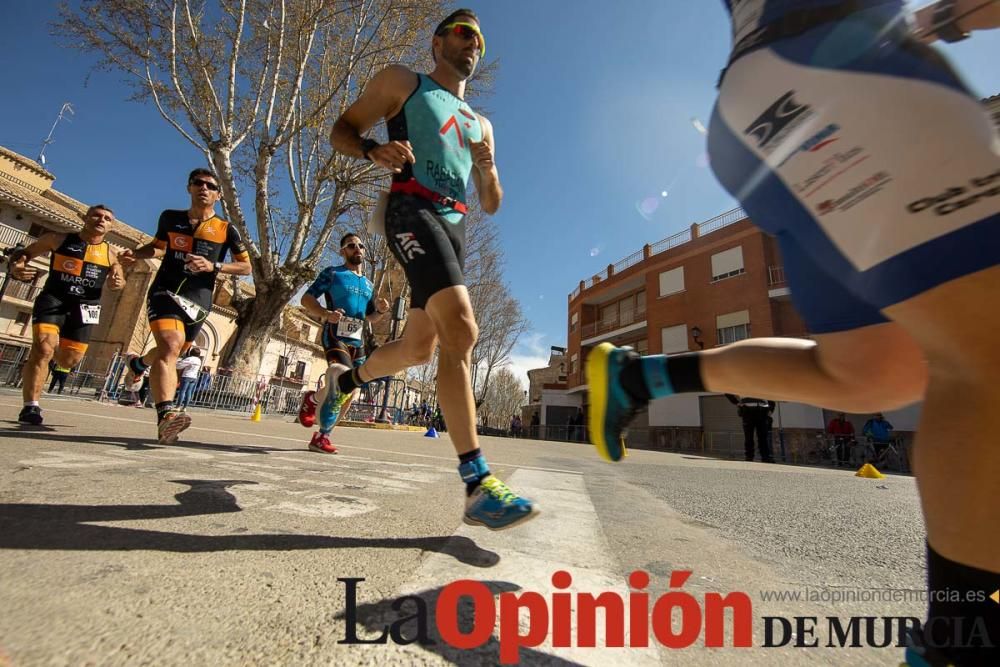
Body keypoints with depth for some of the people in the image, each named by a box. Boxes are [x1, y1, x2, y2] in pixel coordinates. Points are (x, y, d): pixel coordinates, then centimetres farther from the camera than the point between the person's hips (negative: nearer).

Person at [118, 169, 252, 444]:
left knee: (174, 351, 19)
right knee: (170, 346, -26)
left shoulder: (226, 230, 3)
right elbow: (158, 246, 25)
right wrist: (135, 254, 3)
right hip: (165, 291, -1)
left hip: (198, 301, 2)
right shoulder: (170, 217, 9)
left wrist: (213, 266, -14)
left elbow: (246, 267, 1)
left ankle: (140, 363, 55)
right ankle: (165, 414, -36)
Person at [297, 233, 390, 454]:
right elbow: (306, 300, 0)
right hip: (335, 336, -6)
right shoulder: (332, 273, 5)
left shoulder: (368, 284, 21)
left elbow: (371, 318, 24)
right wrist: (325, 313, -20)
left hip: (357, 341, 6)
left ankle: (320, 424, 23)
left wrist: (380, 310, 1)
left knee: (351, 393, 6)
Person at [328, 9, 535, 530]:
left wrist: (487, 168, 1)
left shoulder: (480, 124, 28)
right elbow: (342, 130, 10)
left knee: (419, 348, 9)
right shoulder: (402, 83, 16)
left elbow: (492, 205, 23)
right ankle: (477, 483, -28)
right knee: (460, 330, -28)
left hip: (454, 226, 7)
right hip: (413, 210, -7)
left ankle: (347, 377, 38)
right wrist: (372, 151, -13)